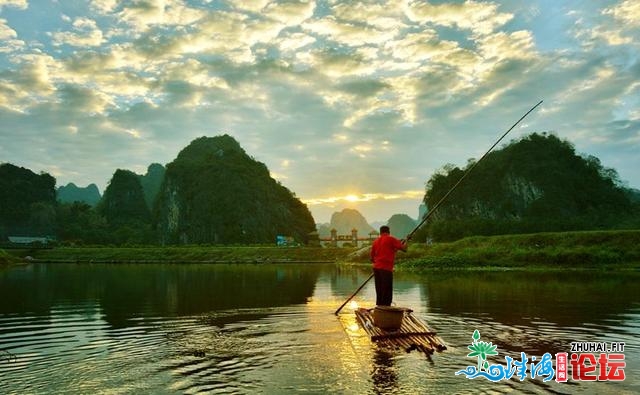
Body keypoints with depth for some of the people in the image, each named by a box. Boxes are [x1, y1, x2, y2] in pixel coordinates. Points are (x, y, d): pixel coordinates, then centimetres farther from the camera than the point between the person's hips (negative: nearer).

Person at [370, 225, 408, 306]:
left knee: (379, 292, 12)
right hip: (386, 268, -6)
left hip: (376, 268, 6)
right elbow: (403, 248, -4)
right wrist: (405, 243, 17)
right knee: (387, 293, -4)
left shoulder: (375, 241, 14)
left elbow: (372, 258, 17)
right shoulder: (391, 239, -2)